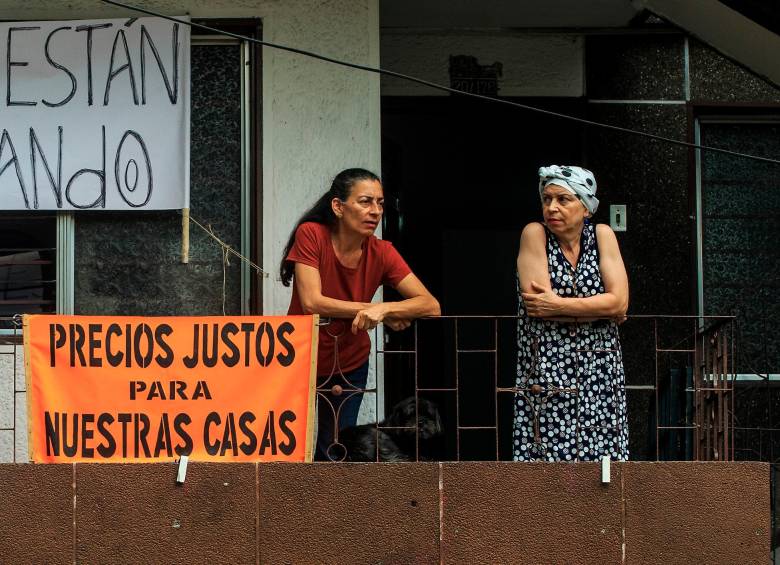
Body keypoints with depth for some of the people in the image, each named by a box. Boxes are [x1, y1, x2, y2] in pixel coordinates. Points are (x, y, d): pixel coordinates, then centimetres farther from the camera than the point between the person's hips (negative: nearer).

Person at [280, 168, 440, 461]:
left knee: (334, 453, 12)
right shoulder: (311, 235, -22)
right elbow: (312, 303, -30)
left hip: (350, 367, 2)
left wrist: (383, 308, -38)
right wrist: (377, 311, -27)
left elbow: (431, 306, -21)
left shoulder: (381, 252, -15)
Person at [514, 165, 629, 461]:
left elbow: (619, 302, -6)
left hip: (599, 370, 3)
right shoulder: (535, 234, -3)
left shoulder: (602, 235, 5)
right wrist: (599, 308, -9)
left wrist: (559, 305, -11)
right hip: (545, 372, -3)